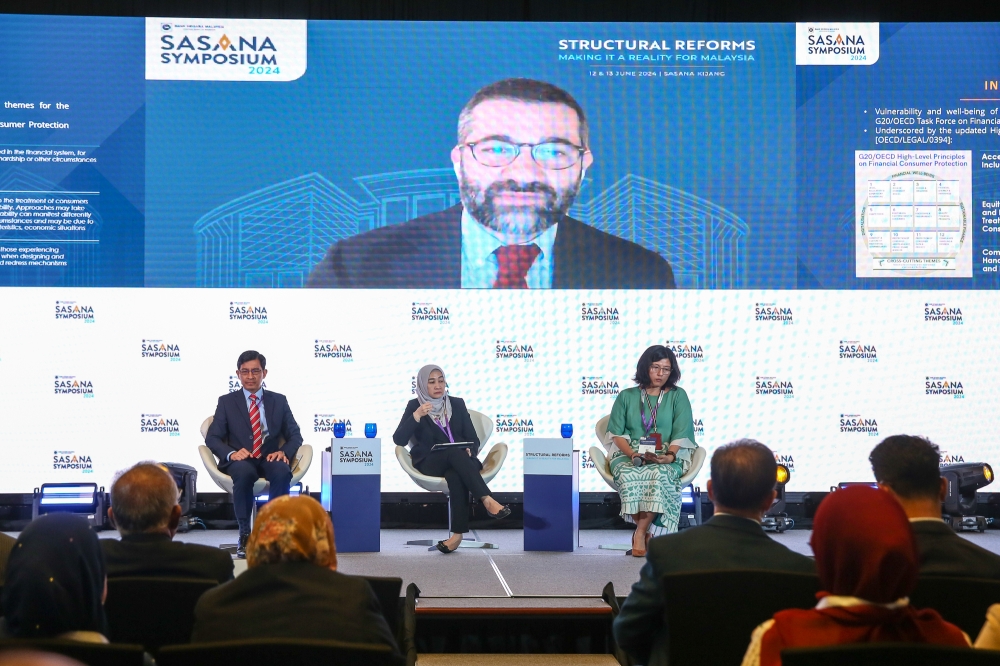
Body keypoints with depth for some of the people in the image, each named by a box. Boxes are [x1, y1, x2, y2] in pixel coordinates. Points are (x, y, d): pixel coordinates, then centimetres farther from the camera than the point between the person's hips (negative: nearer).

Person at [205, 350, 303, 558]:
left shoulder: (279, 401, 14)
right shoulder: (226, 402, 11)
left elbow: (295, 436, 11)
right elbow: (212, 437, 4)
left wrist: (284, 452, -13)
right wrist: (231, 453, -18)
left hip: (270, 459, 1)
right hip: (240, 461, -1)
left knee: (282, 471, -36)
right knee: (244, 471, -38)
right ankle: (244, 535, -29)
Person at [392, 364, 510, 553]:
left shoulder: (457, 404, 12)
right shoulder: (414, 406, 4)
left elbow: (473, 439, 10)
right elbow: (399, 440, -9)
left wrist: (470, 451, -15)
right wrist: (417, 415, -22)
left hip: (459, 460, 2)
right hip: (430, 463, -2)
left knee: (455, 475, -38)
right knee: (455, 453, -37)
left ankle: (458, 533, -45)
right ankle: (487, 500, -45)